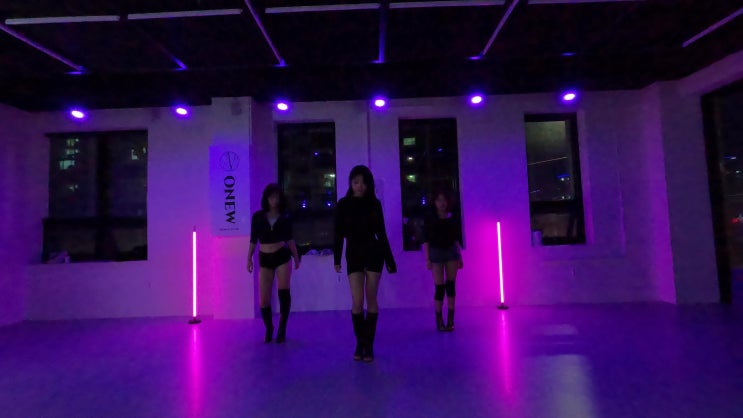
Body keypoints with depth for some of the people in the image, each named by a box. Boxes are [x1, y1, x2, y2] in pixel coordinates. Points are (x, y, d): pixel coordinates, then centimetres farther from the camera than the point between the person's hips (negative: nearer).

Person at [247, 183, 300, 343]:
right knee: (264, 299, 2)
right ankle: (269, 328, 25)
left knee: (283, 292, -7)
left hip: (282, 256, -1)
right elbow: (253, 240, 6)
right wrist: (249, 258, 4)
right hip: (265, 259, 1)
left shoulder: (285, 217, 0)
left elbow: (289, 239, 8)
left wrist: (296, 257, 10)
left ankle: (282, 329, 10)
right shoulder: (258, 216, 0)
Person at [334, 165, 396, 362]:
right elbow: (339, 234, 1)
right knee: (357, 301, -6)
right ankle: (359, 343, 14)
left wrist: (390, 260, 4)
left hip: (374, 253, 0)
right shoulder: (343, 204, -1)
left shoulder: (374, 203, 1)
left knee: (371, 300, 2)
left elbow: (381, 233, 4)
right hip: (353, 255, 0)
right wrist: (336, 259, -4)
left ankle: (369, 345, 13)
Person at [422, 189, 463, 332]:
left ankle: (450, 320, 11)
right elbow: (426, 240, -2)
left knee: (451, 285, 3)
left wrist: (459, 257, 9)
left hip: (451, 252, 3)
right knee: (439, 287, -3)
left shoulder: (453, 219, 6)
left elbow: (456, 239, 11)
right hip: (436, 252, -2)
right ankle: (439, 321, 7)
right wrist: (427, 259, -8)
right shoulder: (430, 220, -1)